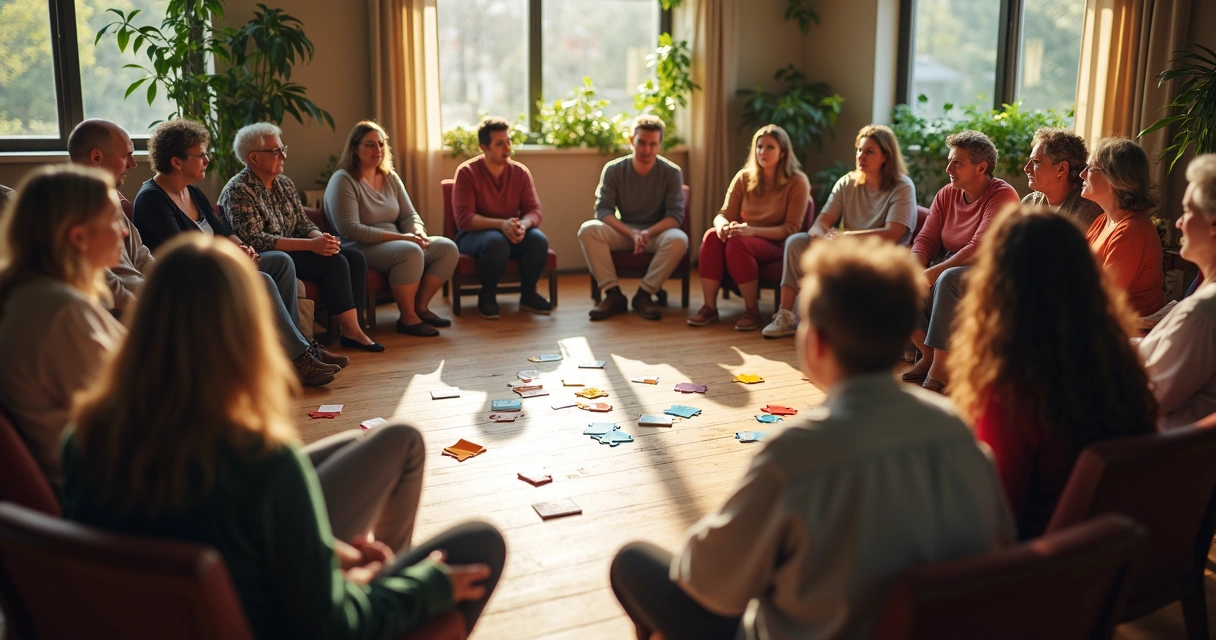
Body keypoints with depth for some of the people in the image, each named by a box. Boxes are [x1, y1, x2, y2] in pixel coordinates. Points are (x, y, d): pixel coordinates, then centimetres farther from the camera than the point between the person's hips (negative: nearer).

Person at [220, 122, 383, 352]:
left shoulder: (284, 184, 12)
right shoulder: (238, 191, -13)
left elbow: (303, 223, 12)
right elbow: (255, 240, -22)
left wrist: (322, 238, -14)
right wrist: (311, 245, -27)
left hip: (292, 252, 8)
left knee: (355, 257, -10)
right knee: (335, 262, -25)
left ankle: (352, 329, -17)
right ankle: (351, 331, -18)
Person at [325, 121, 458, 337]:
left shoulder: (391, 177, 13)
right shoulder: (342, 180, -10)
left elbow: (409, 214, 14)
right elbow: (350, 229, -20)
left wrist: (417, 231, -12)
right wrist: (400, 237, -23)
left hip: (394, 245, 8)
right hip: (359, 250, -8)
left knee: (447, 248, -9)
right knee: (410, 251, -34)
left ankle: (420, 307, -2)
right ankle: (407, 318, -20)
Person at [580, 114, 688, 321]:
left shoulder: (672, 172, -7)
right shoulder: (613, 170, -6)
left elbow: (675, 215, -11)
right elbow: (603, 210, -12)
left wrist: (648, 232, -30)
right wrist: (632, 233, -28)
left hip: (657, 232, -1)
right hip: (623, 231, 1)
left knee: (679, 239, -34)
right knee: (588, 229, -27)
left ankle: (644, 294, -21)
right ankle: (614, 294, -24)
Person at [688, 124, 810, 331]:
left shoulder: (797, 182, -8)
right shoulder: (744, 177, 5)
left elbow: (791, 229, -13)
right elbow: (725, 214, 4)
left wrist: (753, 231, -26)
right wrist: (721, 225, -23)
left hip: (776, 244, -4)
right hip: (746, 235, 4)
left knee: (737, 243, -35)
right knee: (712, 236, -28)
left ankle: (752, 311, -23)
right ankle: (709, 307, -25)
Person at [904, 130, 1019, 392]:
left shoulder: (1002, 196, -16)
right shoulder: (947, 194, 6)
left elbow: (978, 250, -26)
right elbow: (925, 240, 3)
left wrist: (932, 273, -28)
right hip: (948, 267, 7)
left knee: (949, 279, -37)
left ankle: (940, 370, -29)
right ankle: (928, 354, -3)